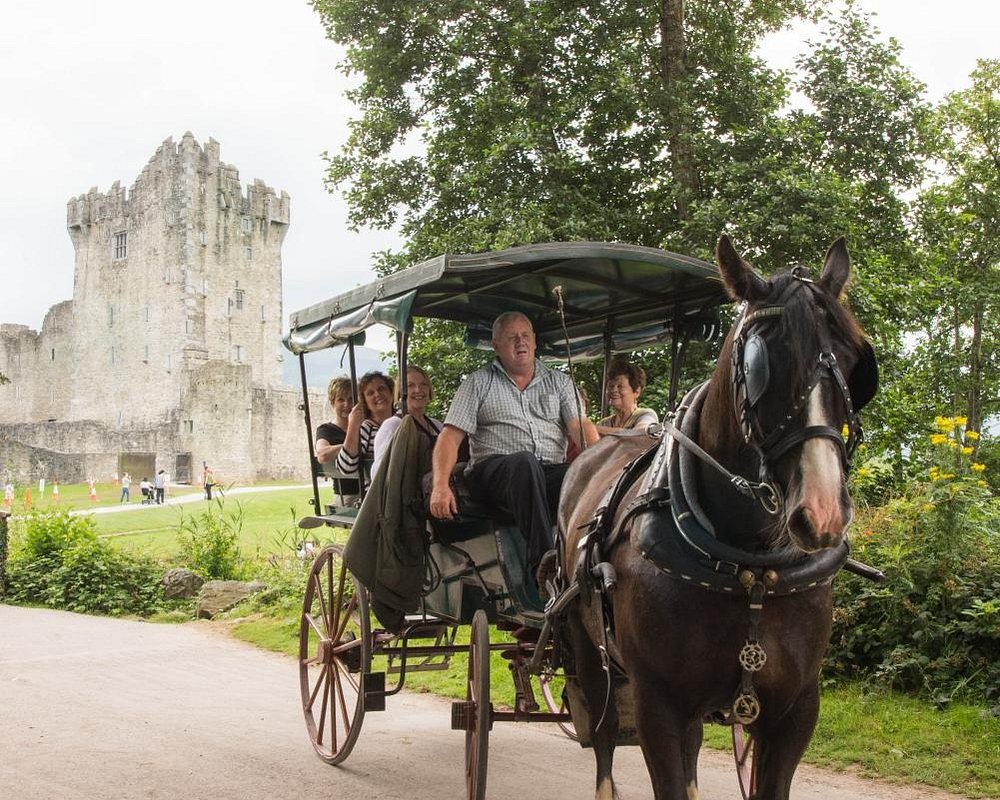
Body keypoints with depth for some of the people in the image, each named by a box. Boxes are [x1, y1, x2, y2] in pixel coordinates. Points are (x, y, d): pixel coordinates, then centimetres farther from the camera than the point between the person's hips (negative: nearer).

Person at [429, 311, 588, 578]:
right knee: (526, 462, -38)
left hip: (552, 472, 2)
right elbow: (450, 435, 5)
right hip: (494, 471, -2)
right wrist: (440, 485, -12)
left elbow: (580, 429, 6)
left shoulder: (559, 382, 21)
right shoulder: (479, 383, 14)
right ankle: (543, 563, -41)